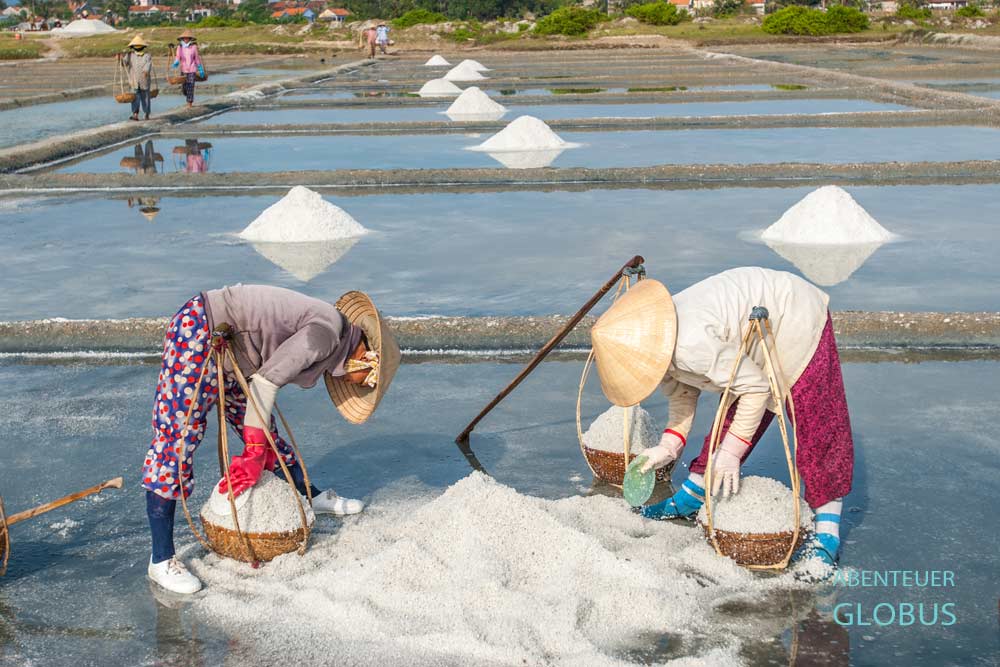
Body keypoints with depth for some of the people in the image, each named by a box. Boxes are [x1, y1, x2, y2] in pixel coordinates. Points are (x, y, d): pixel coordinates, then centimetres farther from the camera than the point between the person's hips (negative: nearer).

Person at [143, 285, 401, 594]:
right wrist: (254, 454, -17)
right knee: (176, 439, -10)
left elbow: (267, 381, 9)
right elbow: (265, 381, -22)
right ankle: (161, 560, -10)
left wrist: (260, 451, 4)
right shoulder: (328, 331, -20)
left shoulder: (328, 336, 9)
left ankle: (311, 497, 40)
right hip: (199, 333, -10)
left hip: (227, 349, 10)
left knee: (264, 431, 21)